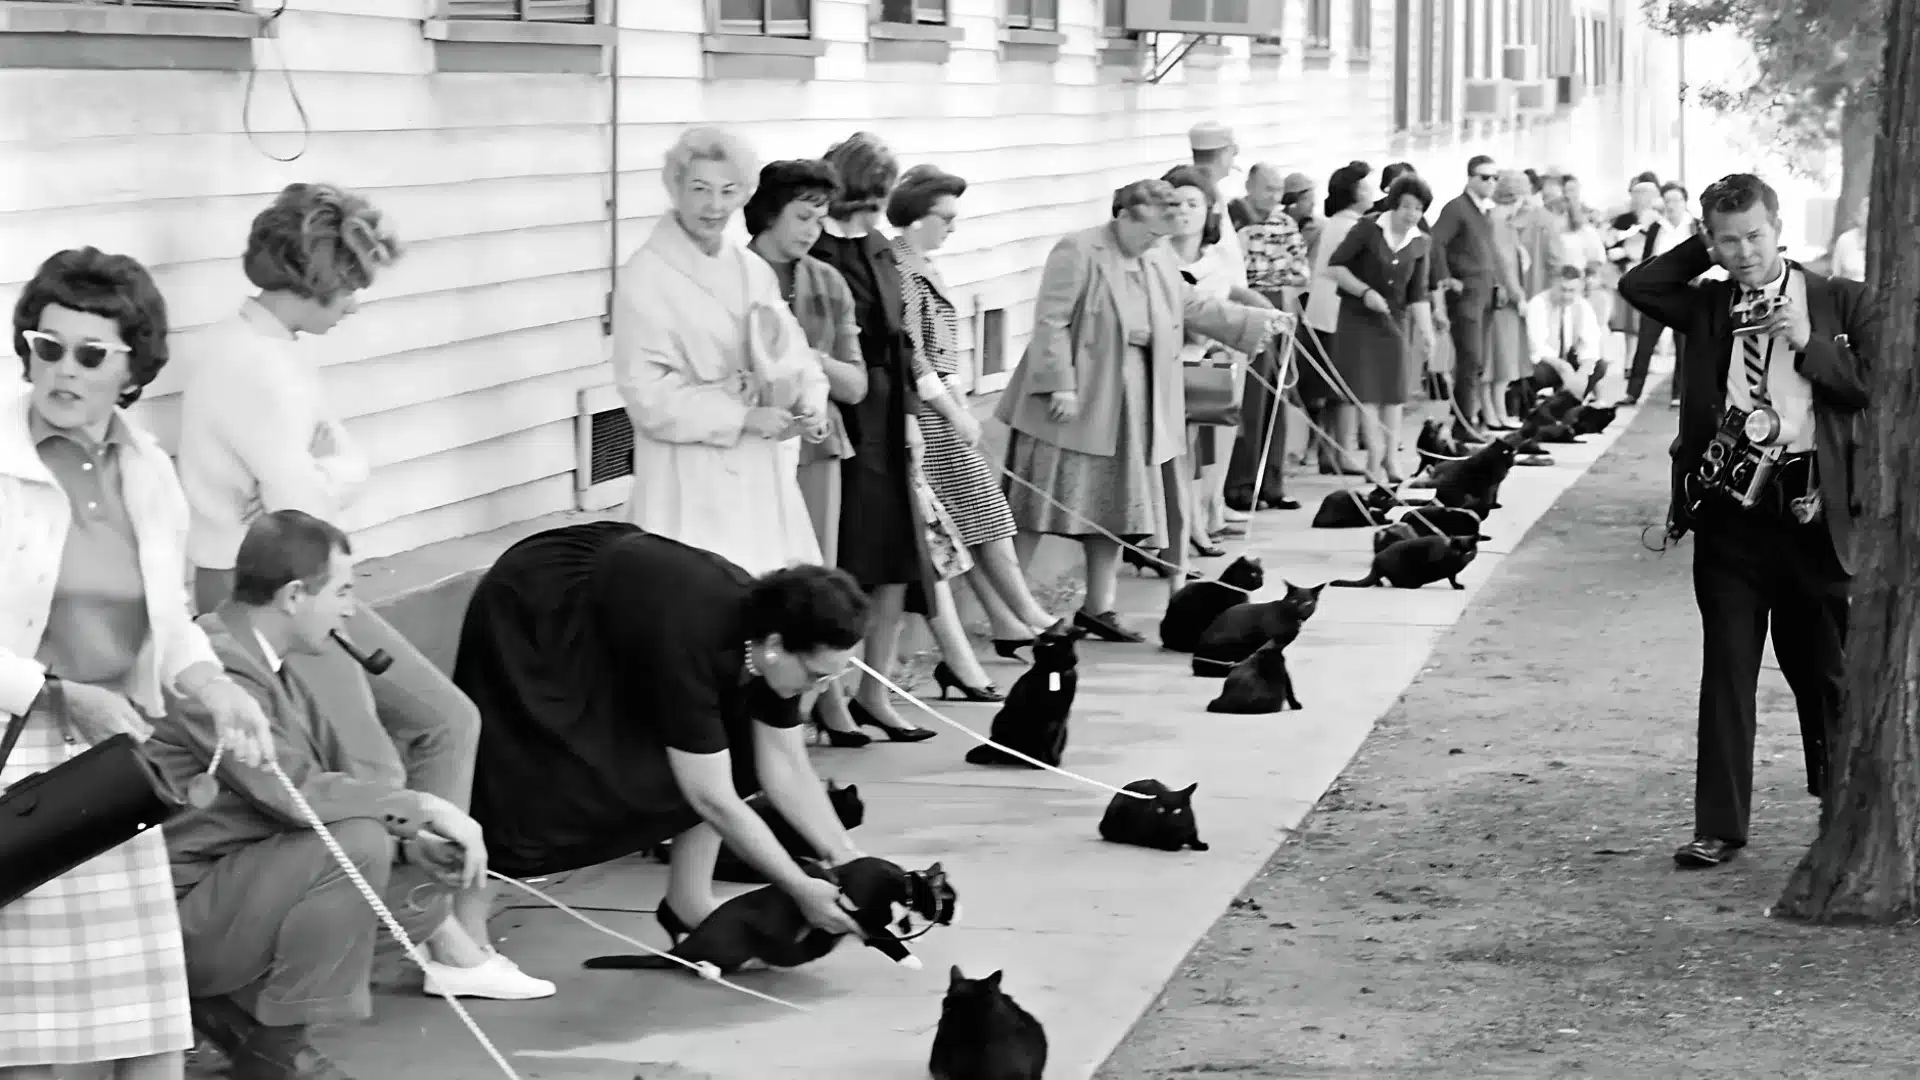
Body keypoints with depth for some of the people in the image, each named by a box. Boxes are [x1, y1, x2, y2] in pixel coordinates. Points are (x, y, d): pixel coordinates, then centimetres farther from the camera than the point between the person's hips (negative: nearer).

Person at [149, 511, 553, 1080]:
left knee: (425, 893, 10)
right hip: (181, 918, -10)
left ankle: (234, 1003, 12)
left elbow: (336, 767, 10)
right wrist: (423, 806, -21)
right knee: (358, 842, -28)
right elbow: (295, 793, -31)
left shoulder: (260, 660, 10)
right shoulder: (220, 666, -23)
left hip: (229, 884, 10)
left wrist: (419, 836, -7)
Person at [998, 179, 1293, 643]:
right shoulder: (1078, 252, -12)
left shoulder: (1159, 259, 11)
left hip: (1129, 408, 7)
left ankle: (1098, 606, 16)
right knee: (1044, 501, -4)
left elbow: (1192, 306, 20)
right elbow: (1051, 322, -15)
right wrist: (1060, 386, -20)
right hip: (1074, 401, -7)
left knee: (1115, 506, 8)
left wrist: (1257, 321, 12)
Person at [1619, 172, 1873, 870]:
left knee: (1825, 672, 8)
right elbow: (1637, 287, -3)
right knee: (1726, 670, 2)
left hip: (1814, 511, -2)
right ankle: (1719, 827, 5)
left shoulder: (1842, 302, 5)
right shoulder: (1707, 308, 11)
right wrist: (1702, 252, 0)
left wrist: (1810, 347, -11)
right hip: (1729, 511, 2)